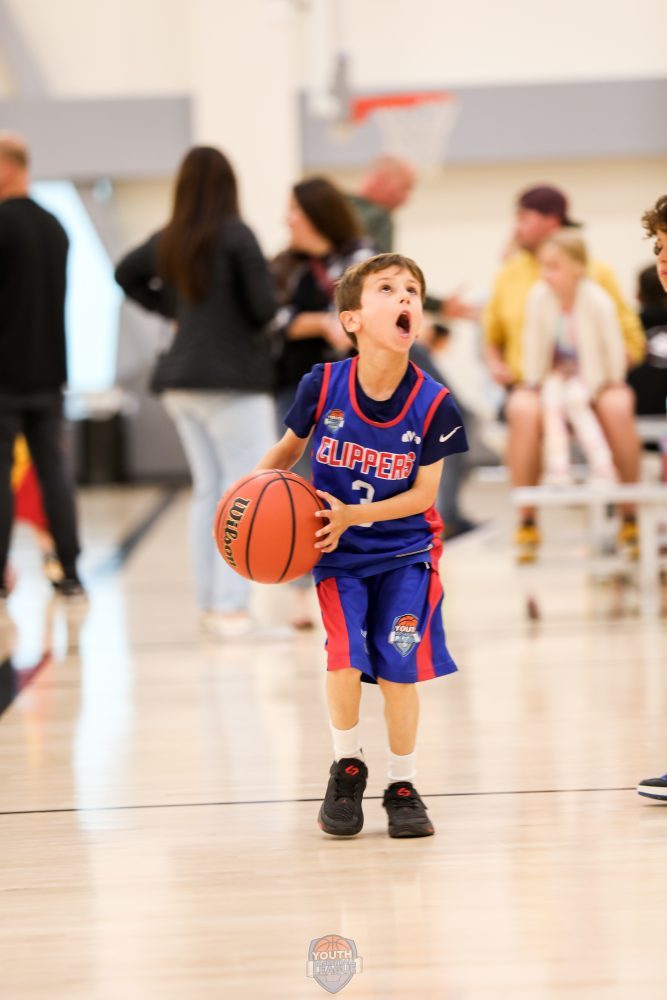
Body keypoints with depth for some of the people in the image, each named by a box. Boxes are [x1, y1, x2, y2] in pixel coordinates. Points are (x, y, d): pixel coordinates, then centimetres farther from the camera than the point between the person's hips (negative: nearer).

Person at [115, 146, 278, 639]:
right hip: (233, 379, -7)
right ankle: (233, 607, -11)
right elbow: (265, 307, -16)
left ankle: (209, 603, 17)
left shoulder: (169, 240, 7)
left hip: (183, 378, 7)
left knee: (208, 490, 14)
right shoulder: (236, 235, -12)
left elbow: (126, 274, 23)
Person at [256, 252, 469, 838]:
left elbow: (424, 493, -12)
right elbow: (289, 449, 3)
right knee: (345, 653, -15)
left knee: (398, 666, -5)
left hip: (404, 549, 0)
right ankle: (347, 768, 12)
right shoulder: (322, 386, -15)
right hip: (337, 549, 0)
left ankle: (403, 785, 17)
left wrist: (353, 514, -24)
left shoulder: (433, 405, -17)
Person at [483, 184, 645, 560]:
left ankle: (631, 519, -25)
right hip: (531, 384, 1)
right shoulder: (510, 274, 14)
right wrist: (495, 363, 4)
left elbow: (632, 339, 6)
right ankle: (527, 525, -29)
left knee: (617, 406, -37)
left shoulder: (596, 273, 7)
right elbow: (491, 334, 25)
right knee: (525, 411, -37)